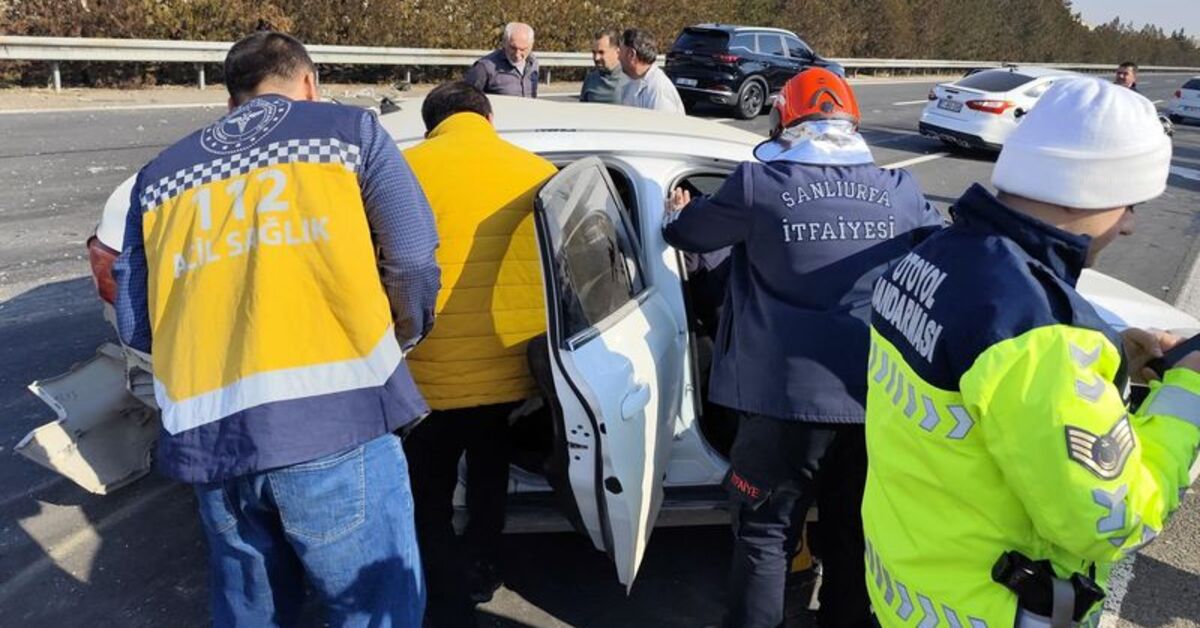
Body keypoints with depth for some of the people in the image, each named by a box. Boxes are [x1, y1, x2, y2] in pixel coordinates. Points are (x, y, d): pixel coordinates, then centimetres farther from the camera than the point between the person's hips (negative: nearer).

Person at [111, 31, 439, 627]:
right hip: (333, 417, -4)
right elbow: (413, 261, 1)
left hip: (207, 435, 5)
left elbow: (134, 324, 16)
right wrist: (401, 337, 20)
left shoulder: (160, 174, 20)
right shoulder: (348, 129, 10)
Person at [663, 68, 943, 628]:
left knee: (766, 533, 11)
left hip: (788, 394, -3)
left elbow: (690, 233, 9)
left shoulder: (759, 184, -7)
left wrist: (676, 213, 33)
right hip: (877, 396, 4)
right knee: (854, 535, 20)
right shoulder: (900, 191, 4)